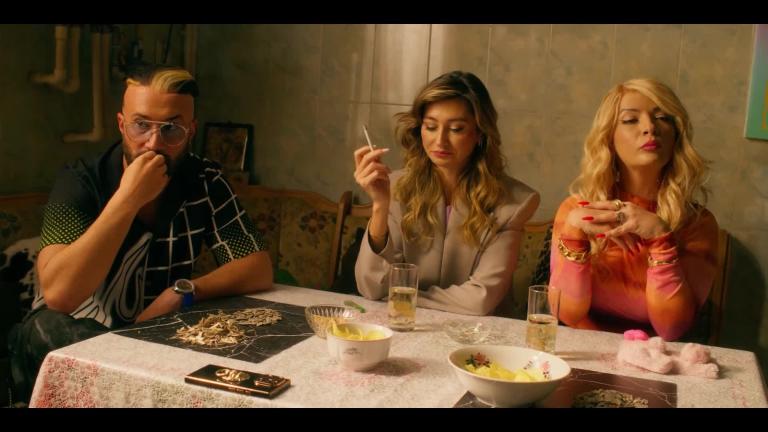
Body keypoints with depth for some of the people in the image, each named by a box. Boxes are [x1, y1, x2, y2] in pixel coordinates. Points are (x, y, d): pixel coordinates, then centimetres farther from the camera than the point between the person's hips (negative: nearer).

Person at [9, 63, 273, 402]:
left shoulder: (205, 182, -7)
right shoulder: (79, 183, -15)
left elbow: (259, 269, -10)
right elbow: (58, 294, -29)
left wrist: (181, 293, -24)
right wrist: (127, 198, -32)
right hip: (78, 334, -2)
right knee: (44, 331, -33)